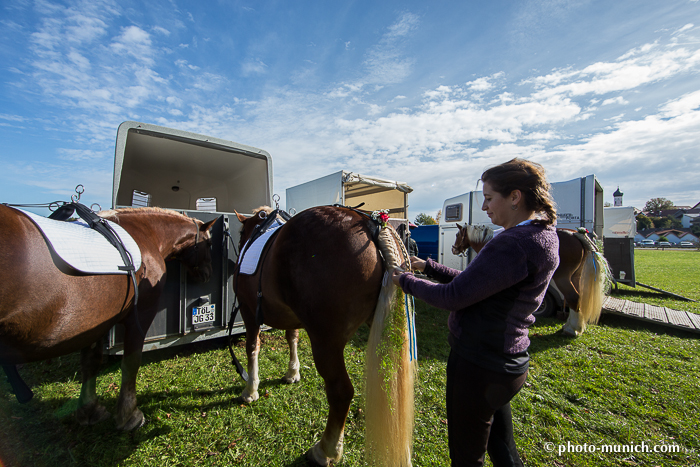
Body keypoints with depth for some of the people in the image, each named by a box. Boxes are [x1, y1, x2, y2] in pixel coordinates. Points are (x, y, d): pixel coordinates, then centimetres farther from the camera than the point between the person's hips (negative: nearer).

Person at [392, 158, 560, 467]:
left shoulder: (515, 244, -27)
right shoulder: (543, 236, 7)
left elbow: (454, 297, -25)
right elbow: (473, 281, 10)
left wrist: (405, 280, -10)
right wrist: (426, 266, 7)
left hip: (479, 366, -9)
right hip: (505, 363, 9)